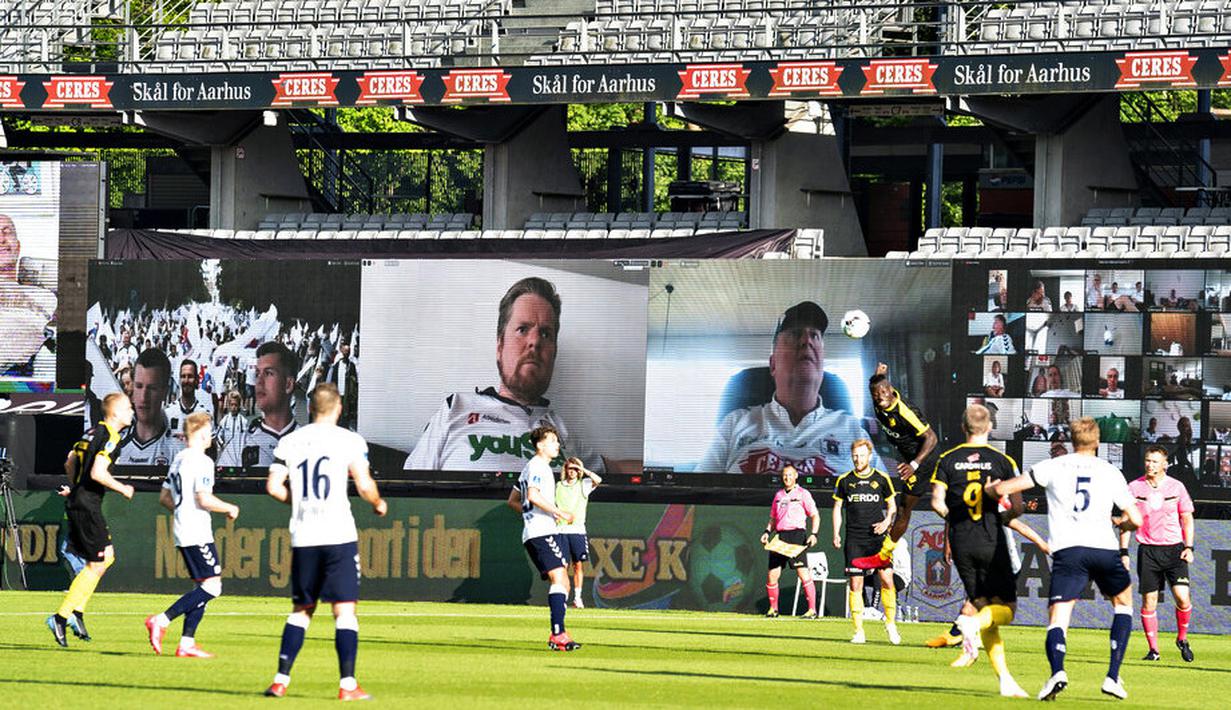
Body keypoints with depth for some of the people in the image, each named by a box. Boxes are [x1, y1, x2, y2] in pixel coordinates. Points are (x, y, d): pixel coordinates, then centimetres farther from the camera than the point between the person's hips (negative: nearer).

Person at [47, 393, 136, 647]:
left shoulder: (96, 432, 14)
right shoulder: (110, 437, -15)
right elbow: (98, 473, -25)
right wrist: (123, 489, -12)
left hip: (78, 502, 10)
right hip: (87, 505, -10)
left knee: (107, 556, 17)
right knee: (97, 565, -4)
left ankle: (76, 610, 13)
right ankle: (61, 617, -4)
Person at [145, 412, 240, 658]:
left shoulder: (178, 460, 15)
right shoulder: (202, 461, -12)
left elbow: (164, 497, 20)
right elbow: (204, 499, -20)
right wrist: (229, 509, -5)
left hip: (182, 531, 10)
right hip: (197, 533, -10)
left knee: (204, 586, 11)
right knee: (212, 585, -11)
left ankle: (187, 642, 5)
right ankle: (161, 621, -19)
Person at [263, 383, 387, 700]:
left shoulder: (290, 442, 7)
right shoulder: (350, 441, -3)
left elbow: (273, 487, 3)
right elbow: (364, 486, -8)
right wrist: (378, 504, 13)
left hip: (303, 536, 4)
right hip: (339, 535, -4)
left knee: (301, 610, 14)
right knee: (345, 611, -2)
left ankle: (281, 679, 8)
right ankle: (348, 684, -9)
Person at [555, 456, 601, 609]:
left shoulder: (583, 485, 7)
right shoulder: (559, 486, 11)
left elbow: (597, 480, -12)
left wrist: (583, 470, -9)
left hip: (578, 529, 0)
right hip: (561, 530, 0)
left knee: (578, 565, -1)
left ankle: (577, 597, 6)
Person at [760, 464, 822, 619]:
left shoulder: (802, 494, 2)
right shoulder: (778, 495, 18)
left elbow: (815, 515, 0)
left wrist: (814, 534, -13)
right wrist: (767, 532, 10)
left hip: (796, 535, -6)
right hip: (779, 537, 6)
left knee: (803, 574, -14)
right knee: (772, 576, 2)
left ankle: (812, 610, -12)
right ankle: (773, 609, 16)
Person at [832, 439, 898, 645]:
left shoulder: (882, 479, 4)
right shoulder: (844, 480, 6)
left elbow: (892, 505, 13)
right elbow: (837, 507, 14)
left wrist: (887, 521, -6)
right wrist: (836, 534, 4)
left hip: (878, 537, -1)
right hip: (854, 540, 1)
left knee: (887, 579, -12)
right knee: (855, 584, -3)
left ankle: (890, 623, 5)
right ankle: (859, 631, 3)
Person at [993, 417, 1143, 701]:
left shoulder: (1053, 467, 9)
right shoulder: (1111, 473, 13)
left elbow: (1002, 489, 6)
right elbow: (1136, 520, 13)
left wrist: (992, 489, 30)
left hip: (1067, 550, -1)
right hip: (1104, 547, 1)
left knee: (1057, 621, -3)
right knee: (1123, 604, 26)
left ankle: (1057, 670, -34)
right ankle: (1113, 676, 15)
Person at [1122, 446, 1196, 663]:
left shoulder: (1176, 487, 2)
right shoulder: (1135, 488, 1)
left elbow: (1187, 518, 10)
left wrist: (1189, 547, 0)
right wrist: (1123, 552, 1)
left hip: (1174, 549, 0)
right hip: (1147, 551, 0)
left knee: (1182, 596, -13)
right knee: (1149, 601, -2)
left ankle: (1182, 639, 10)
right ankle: (1153, 649, 7)